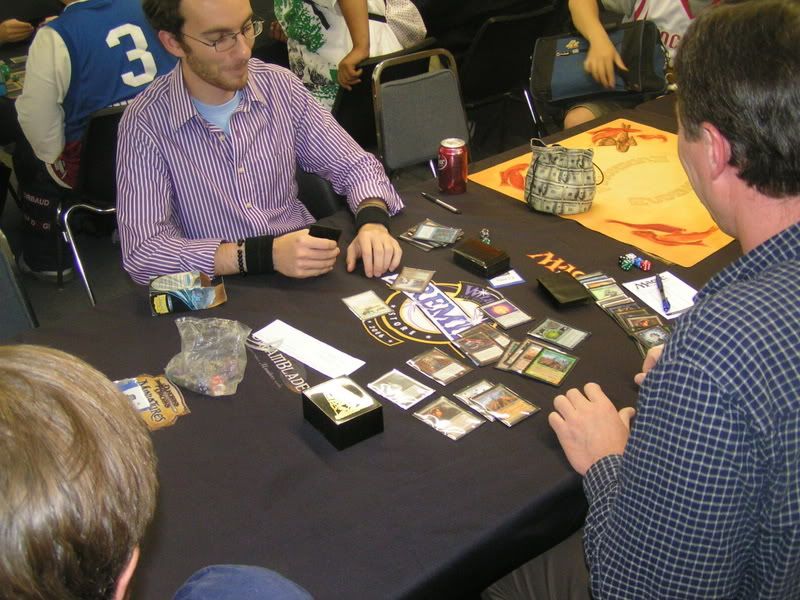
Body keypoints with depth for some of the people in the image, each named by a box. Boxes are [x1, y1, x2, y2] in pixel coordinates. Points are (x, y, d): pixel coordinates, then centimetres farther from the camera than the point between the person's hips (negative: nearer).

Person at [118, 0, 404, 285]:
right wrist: (265, 254, -30)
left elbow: (355, 166, 4)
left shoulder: (280, 86, -2)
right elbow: (143, 253, -20)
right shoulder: (146, 123, -13)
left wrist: (373, 221, -19)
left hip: (308, 275, 2)